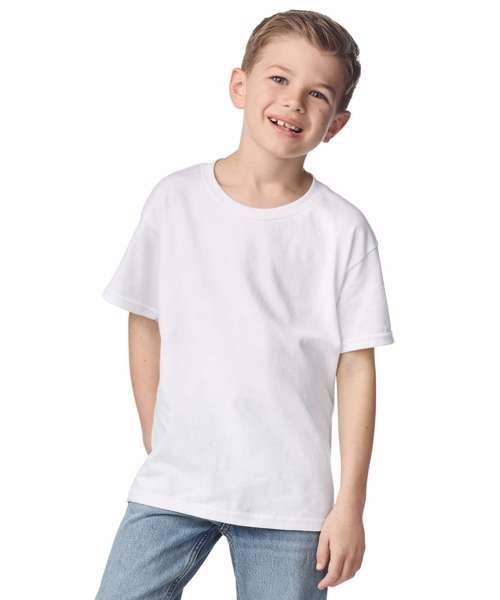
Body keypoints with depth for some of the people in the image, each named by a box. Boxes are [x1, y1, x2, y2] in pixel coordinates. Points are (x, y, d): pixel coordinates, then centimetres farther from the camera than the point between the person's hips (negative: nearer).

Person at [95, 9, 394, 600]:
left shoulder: (343, 229, -5)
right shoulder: (176, 199, -1)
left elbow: (356, 368, -3)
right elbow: (145, 325, 7)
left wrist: (350, 505, -4)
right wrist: (156, 446, 6)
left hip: (289, 500, -1)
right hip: (173, 483, 2)